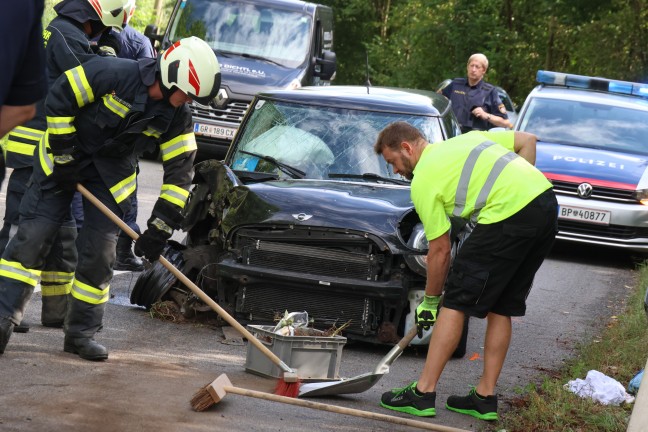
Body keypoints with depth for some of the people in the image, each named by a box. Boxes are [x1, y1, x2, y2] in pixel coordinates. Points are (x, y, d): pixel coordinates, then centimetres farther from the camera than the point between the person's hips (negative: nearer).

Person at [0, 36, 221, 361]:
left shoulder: (176, 116, -11)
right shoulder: (114, 74, -27)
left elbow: (180, 171, -7)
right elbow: (59, 99, -20)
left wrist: (161, 226, -12)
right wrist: (63, 156, -17)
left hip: (111, 173, 4)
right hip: (63, 160, -4)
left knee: (99, 252, -3)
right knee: (34, 237, -9)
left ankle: (81, 333, 8)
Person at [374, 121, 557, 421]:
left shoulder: (423, 181, 4)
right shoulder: (468, 138, 26)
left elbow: (440, 251, 5)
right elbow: (527, 140, 24)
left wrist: (430, 301, 17)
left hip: (508, 214, -8)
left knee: (455, 302, 1)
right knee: (500, 306, 17)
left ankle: (423, 394, 3)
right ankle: (485, 397, 19)